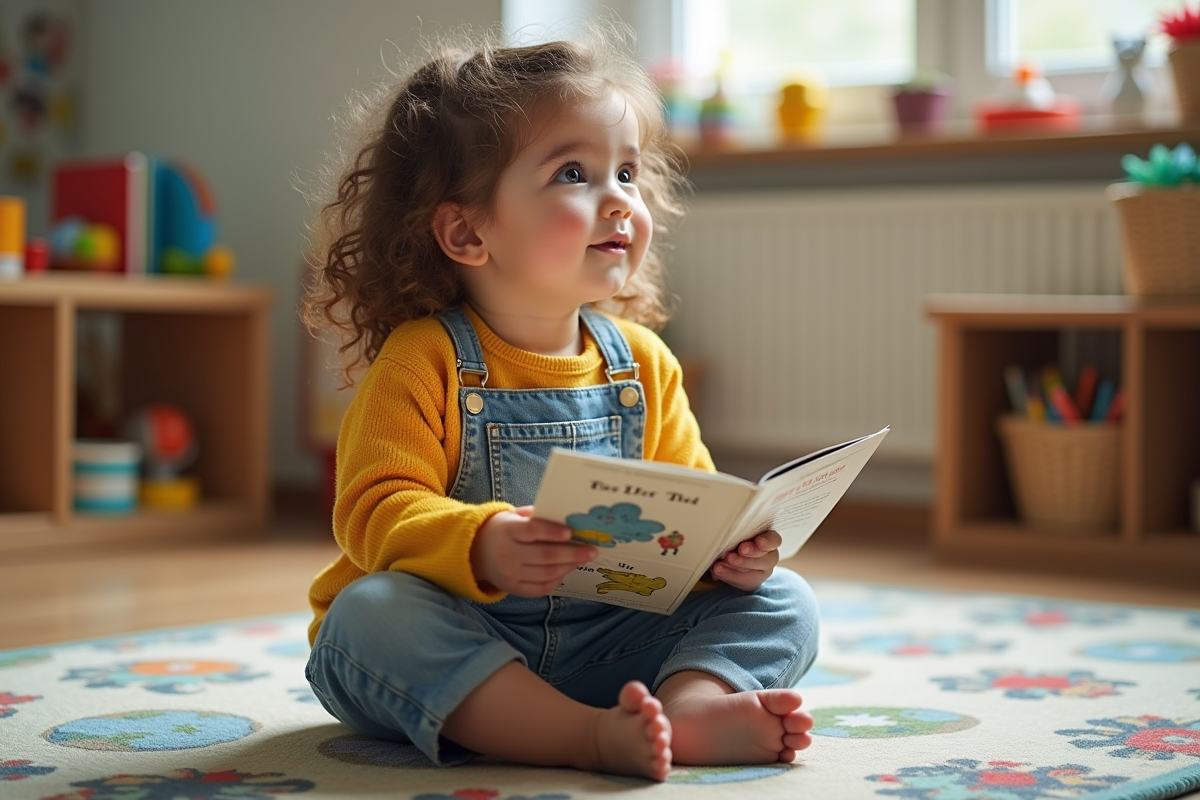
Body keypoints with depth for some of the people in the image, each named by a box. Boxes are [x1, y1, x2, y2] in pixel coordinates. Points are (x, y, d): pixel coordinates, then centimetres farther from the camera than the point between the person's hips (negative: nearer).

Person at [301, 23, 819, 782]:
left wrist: (728, 544, -17)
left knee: (784, 603, -6)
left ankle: (692, 702, -37)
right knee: (372, 612, -35)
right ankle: (591, 734, -42)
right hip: (453, 650, -4)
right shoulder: (425, 359, -11)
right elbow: (378, 510, -19)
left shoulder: (643, 363, 5)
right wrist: (481, 546, -39)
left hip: (606, 642, 4)